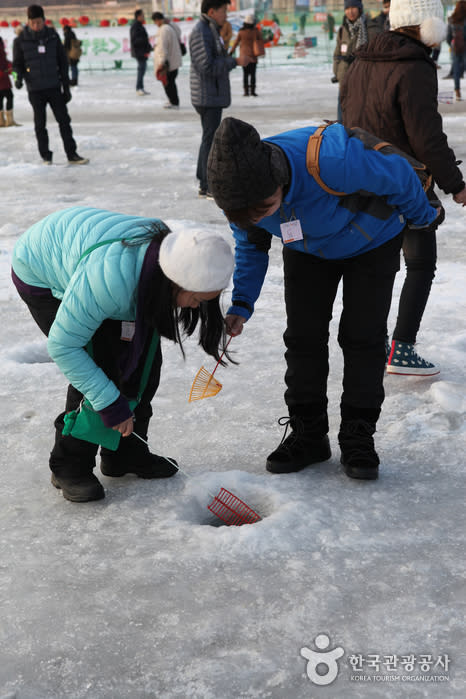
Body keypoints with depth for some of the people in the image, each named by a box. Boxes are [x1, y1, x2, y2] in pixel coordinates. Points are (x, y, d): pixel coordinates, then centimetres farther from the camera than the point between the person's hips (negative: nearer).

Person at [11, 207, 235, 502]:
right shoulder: (112, 278, -44)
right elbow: (63, 345, -33)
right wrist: (110, 403, -31)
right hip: (41, 276, -7)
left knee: (145, 356, -3)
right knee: (100, 364, -18)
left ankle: (126, 453, 12)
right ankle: (69, 467, -2)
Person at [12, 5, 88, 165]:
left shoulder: (53, 36, 1)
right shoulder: (21, 40, -4)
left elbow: (63, 62, 7)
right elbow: (17, 63, 4)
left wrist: (66, 87, 7)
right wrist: (19, 77, -17)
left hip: (54, 87, 1)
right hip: (35, 90, -1)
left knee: (64, 121, 1)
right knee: (40, 124, 6)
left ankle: (72, 154, 6)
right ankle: (46, 157, 15)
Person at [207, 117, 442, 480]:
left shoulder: (333, 161, -46)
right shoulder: (243, 191, -28)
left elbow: (399, 175, -26)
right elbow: (251, 246, -6)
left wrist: (422, 216, -7)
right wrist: (241, 304, -17)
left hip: (372, 241, -4)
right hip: (307, 251, 4)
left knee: (362, 336, -5)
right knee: (303, 336, 0)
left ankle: (358, 437, 7)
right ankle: (307, 433, 14)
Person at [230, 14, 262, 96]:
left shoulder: (241, 32, -4)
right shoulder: (256, 31, -6)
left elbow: (236, 42, 0)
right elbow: (261, 41, 0)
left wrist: (231, 52, 10)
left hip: (244, 55, 1)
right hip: (253, 55, -1)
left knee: (245, 74, 5)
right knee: (253, 74, 3)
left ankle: (246, 91, -1)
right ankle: (252, 91, -3)